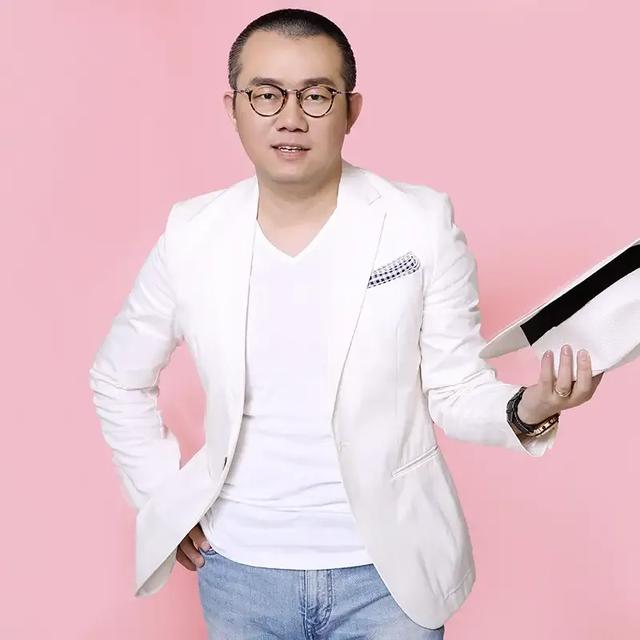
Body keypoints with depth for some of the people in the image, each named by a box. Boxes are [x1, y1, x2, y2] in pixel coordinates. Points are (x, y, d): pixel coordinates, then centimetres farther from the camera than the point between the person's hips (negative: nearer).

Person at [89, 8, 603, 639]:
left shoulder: (422, 223, -9)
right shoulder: (191, 233, -4)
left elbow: (455, 388, -5)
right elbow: (118, 379, 9)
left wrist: (525, 410, -25)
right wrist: (163, 499, 5)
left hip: (390, 569, -1)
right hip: (237, 569, 2)